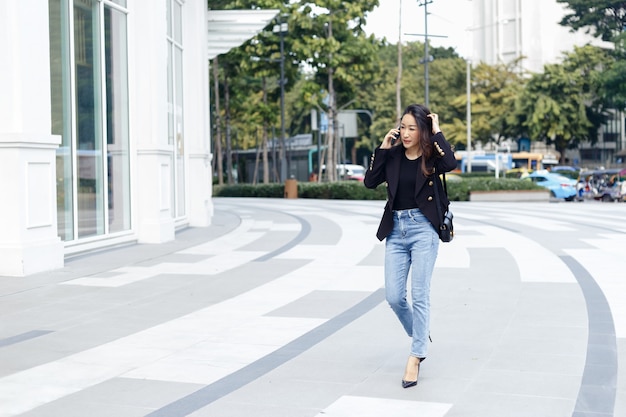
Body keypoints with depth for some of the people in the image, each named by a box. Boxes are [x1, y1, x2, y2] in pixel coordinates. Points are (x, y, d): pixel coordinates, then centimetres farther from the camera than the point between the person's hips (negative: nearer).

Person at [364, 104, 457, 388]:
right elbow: (370, 182, -1)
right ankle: (420, 336, 29)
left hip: (423, 229, -4)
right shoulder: (393, 155, 7)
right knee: (393, 297, 2)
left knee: (419, 295, -5)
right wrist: (382, 148, -4)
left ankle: (415, 357, 2)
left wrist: (437, 132, -14)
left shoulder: (431, 156, -2)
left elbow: (450, 164, -24)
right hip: (396, 229, 4)